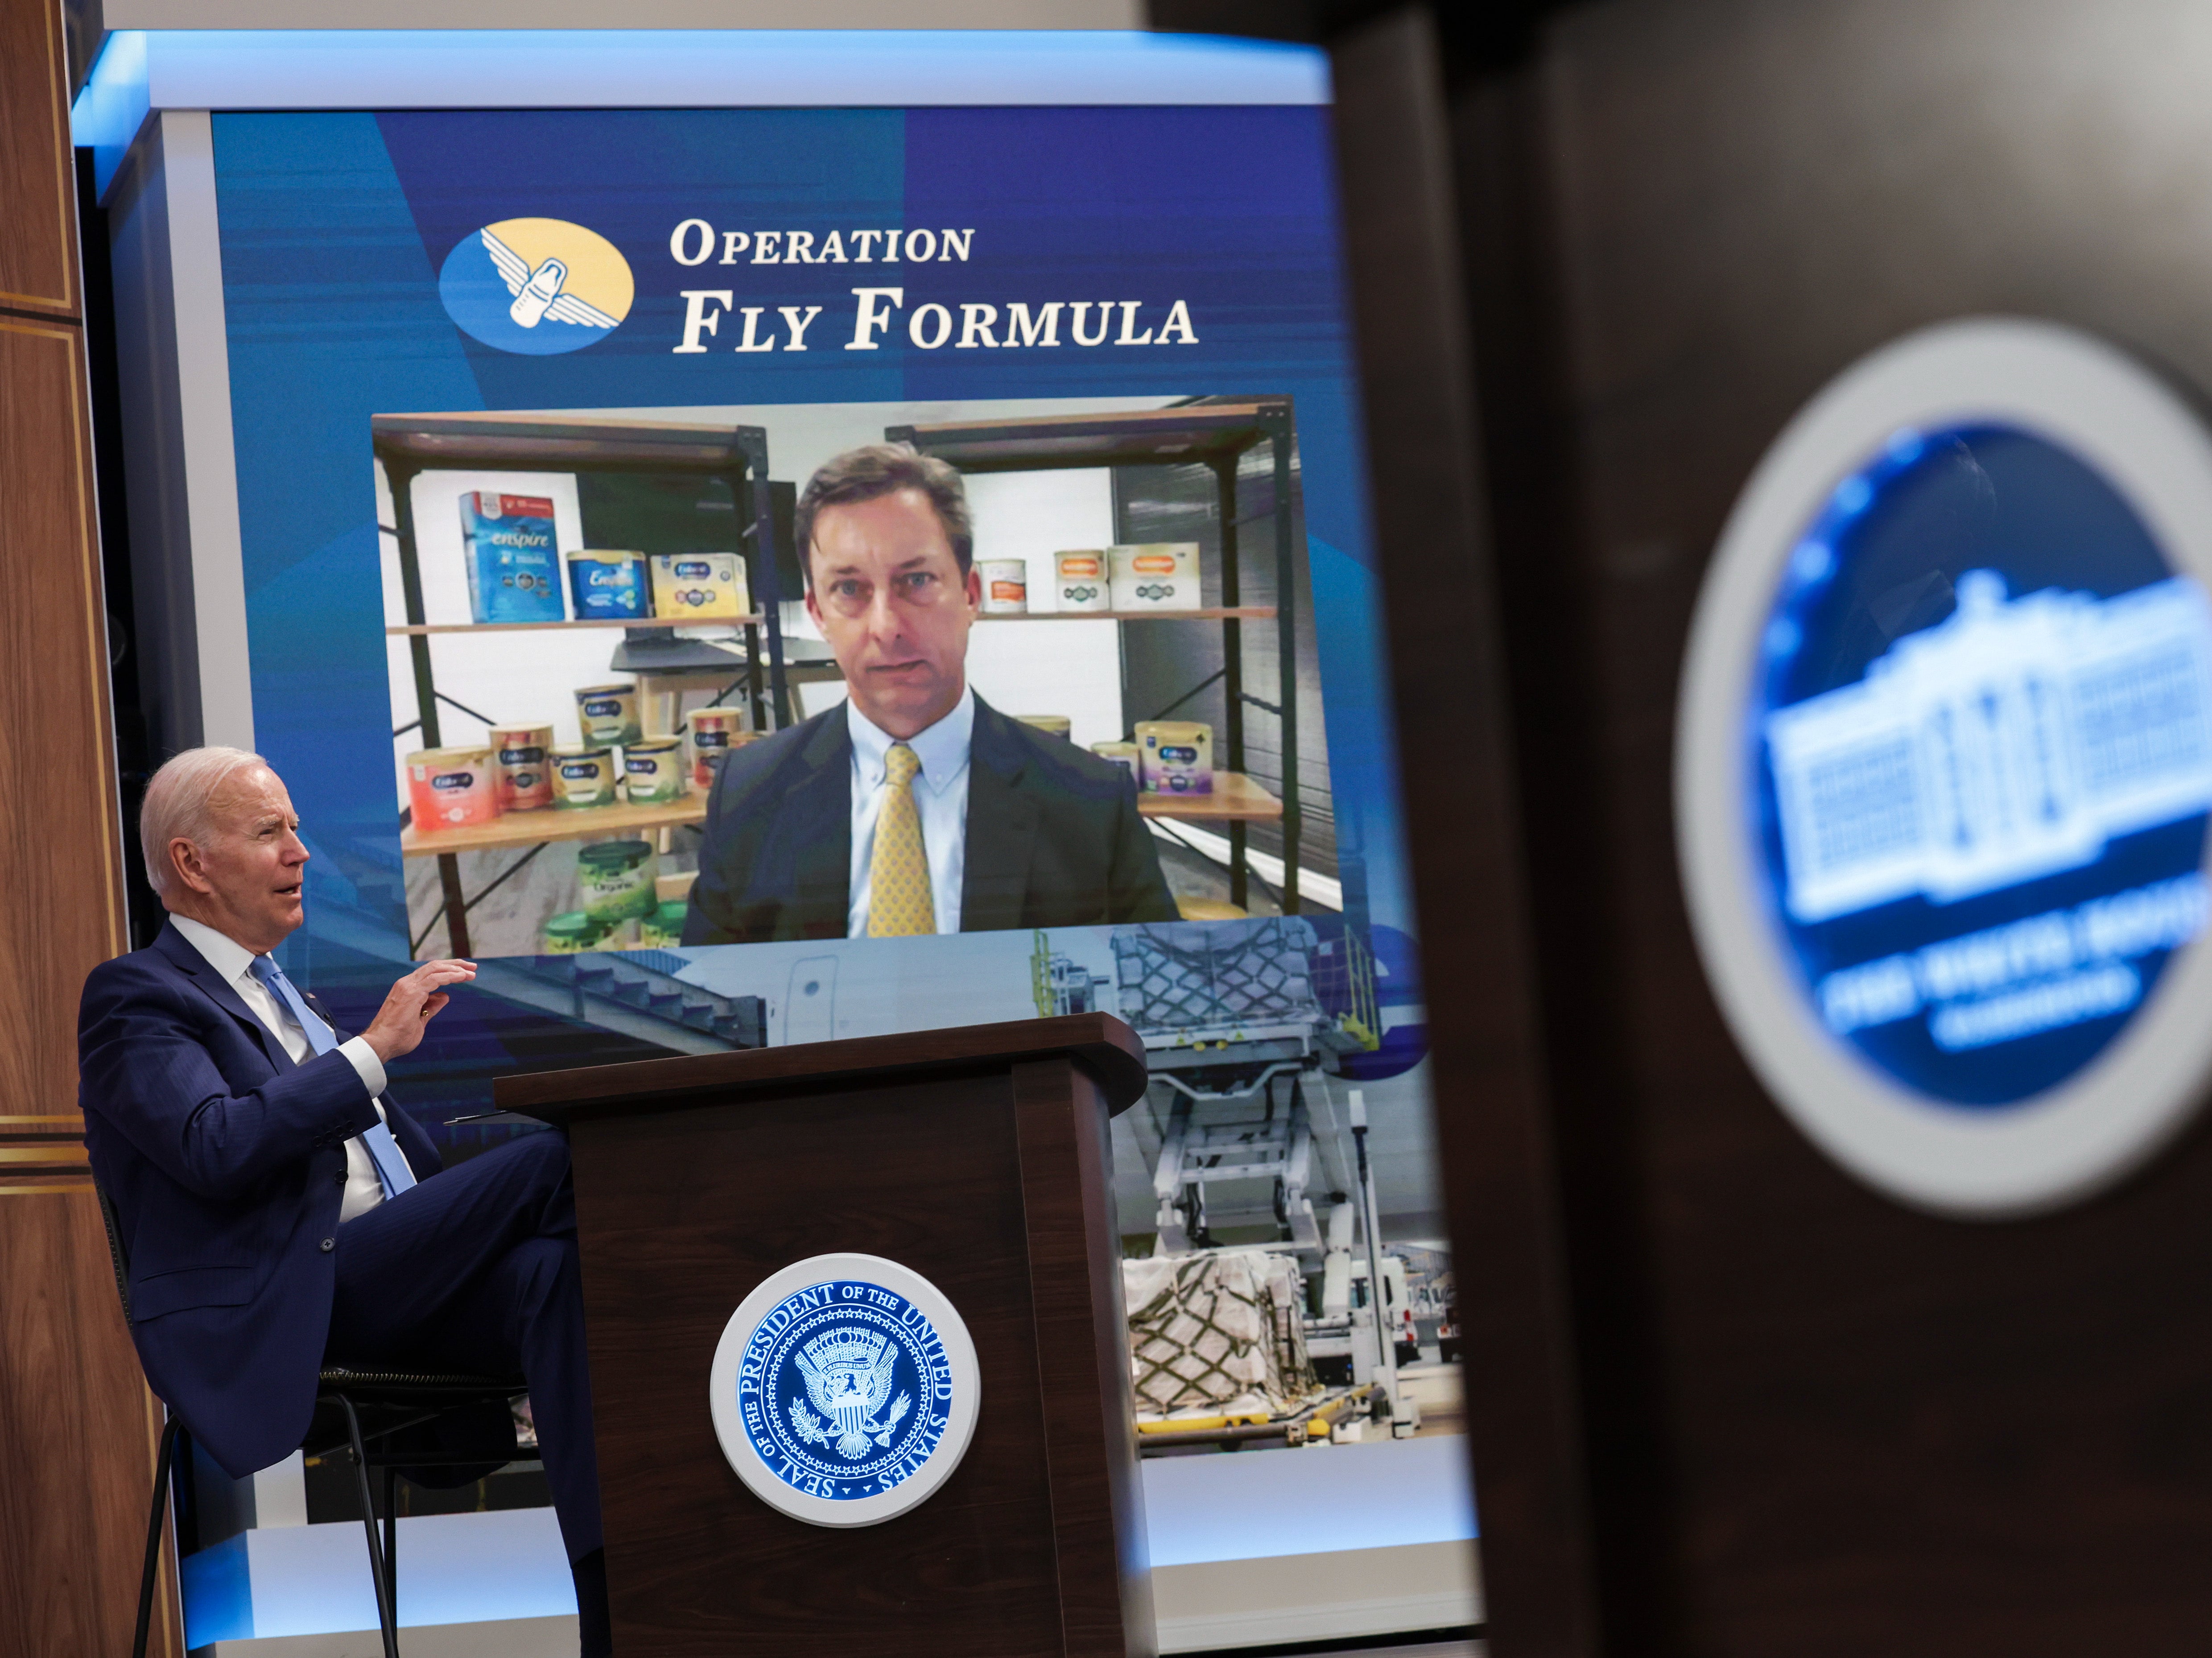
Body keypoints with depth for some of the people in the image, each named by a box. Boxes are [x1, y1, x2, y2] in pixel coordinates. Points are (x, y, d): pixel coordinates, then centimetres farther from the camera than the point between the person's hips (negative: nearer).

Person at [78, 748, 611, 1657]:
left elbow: (393, 1142, 28)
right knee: (553, 1162, -24)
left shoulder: (279, 992, 29)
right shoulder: (135, 995, 2)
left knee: (548, 1274, -26)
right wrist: (373, 1047, -15)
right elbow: (215, 1149, -17)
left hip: (389, 1275, 7)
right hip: (279, 1308, -7)